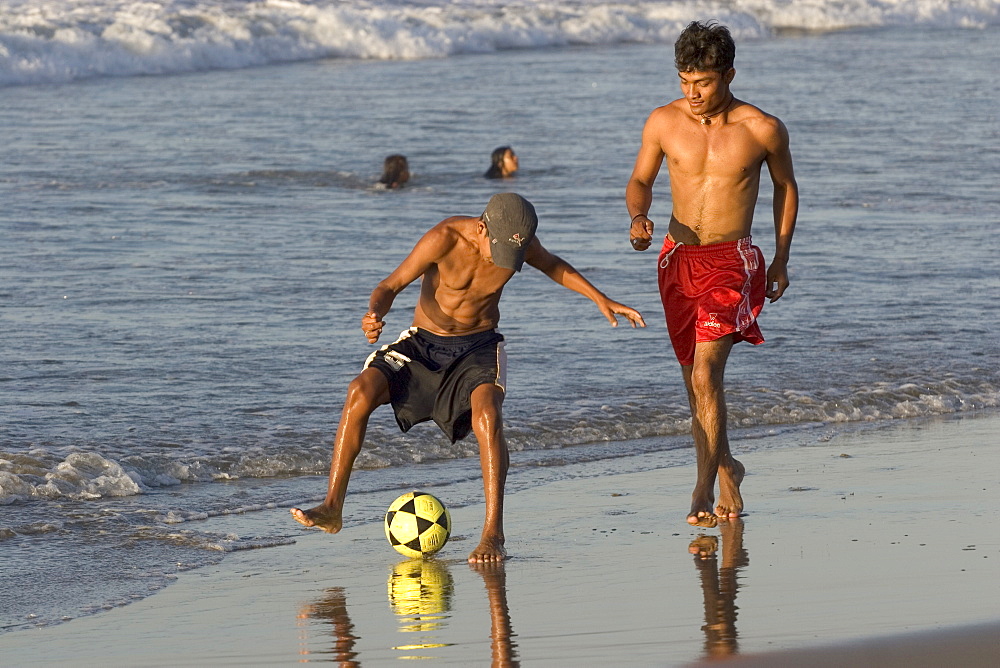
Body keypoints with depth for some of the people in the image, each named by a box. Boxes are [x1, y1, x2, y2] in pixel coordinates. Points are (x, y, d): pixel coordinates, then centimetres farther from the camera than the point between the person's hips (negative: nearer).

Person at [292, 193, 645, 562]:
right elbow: (390, 286, -20)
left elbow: (553, 266, 13)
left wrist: (601, 299, 8)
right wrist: (375, 314, -42)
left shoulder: (519, 240, -12)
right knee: (361, 392, -23)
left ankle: (493, 535, -25)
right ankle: (332, 508, -16)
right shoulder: (445, 238, -24)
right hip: (423, 342, -1)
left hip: (479, 347, 1)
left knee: (487, 415, -29)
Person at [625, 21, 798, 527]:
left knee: (705, 375, -19)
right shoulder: (663, 122, -3)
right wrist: (638, 218, -11)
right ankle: (726, 470, 35)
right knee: (697, 381, 13)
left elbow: (785, 187, 9)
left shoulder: (762, 130, -8)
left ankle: (704, 488, -17)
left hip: (732, 262, -4)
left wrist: (781, 259, 10)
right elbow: (640, 181, 11)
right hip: (678, 258, 4)